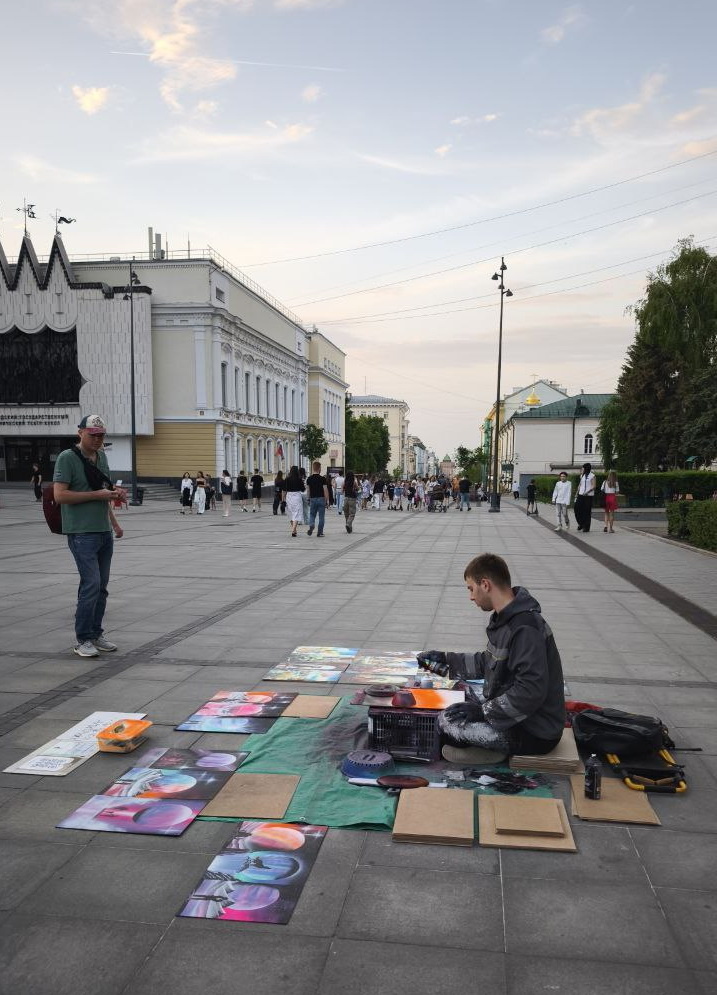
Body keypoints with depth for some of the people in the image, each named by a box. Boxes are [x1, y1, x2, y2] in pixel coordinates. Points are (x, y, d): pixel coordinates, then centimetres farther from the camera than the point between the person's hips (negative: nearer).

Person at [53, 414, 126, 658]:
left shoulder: (101, 455, 14)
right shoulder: (67, 458, -9)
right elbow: (60, 495, -16)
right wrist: (97, 494, -17)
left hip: (104, 532, 7)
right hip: (82, 533, -7)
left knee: (101, 586, 9)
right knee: (91, 584, -11)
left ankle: (96, 635, 19)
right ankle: (82, 640, 0)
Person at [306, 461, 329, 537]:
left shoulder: (309, 479, 1)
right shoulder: (323, 479, -10)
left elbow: (308, 490, 9)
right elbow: (325, 490, -11)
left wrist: (309, 499, 20)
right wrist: (327, 501, -5)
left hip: (312, 499, 3)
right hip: (321, 499, -3)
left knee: (312, 515, 13)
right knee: (321, 517, 6)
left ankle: (311, 526, -15)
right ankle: (319, 532, 7)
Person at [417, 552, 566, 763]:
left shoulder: (525, 628, -25)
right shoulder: (506, 619, 6)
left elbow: (531, 692, -29)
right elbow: (487, 663, 17)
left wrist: (482, 711, -23)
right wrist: (444, 660, 13)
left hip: (535, 733, -10)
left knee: (446, 722, -16)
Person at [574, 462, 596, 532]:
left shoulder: (592, 476, -3)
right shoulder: (582, 475, 14)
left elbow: (593, 486, -8)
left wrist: (587, 492, -21)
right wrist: (577, 493, 11)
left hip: (588, 496, -5)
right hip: (581, 495, 5)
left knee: (587, 511, -1)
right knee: (577, 508, -2)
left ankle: (586, 527, 6)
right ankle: (580, 524, 17)